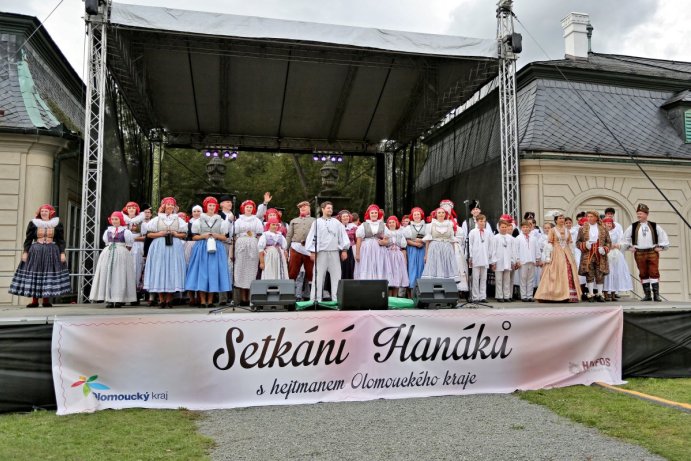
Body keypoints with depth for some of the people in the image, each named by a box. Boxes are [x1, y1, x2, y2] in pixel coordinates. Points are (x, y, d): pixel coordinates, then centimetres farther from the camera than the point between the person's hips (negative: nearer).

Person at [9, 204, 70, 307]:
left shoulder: (57, 224, 6)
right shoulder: (33, 223, 7)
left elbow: (61, 240, 5)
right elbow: (28, 239, 7)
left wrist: (62, 253, -3)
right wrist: (25, 252, -1)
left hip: (52, 252, 0)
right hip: (35, 252, 1)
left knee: (49, 275, -1)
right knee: (34, 274, -1)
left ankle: (46, 300, 5)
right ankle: (34, 300, 5)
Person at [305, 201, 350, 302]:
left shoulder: (337, 223, 10)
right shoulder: (317, 222, 4)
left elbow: (343, 236, 9)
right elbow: (311, 237, 1)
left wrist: (344, 250, 1)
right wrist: (312, 251, -5)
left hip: (334, 252, 2)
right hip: (321, 252, -2)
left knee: (336, 275, 2)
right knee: (318, 276, -1)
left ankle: (336, 298, 7)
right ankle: (315, 299, 3)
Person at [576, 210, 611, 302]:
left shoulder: (603, 228, 8)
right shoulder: (582, 229, 6)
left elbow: (608, 242, 10)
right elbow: (578, 242, 7)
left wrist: (605, 248, -9)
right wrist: (584, 245, -13)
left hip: (600, 255, 1)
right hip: (587, 255, -1)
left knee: (600, 275, 1)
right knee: (589, 275, 0)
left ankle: (599, 294, 9)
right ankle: (591, 294, 6)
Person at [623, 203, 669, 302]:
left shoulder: (654, 226, 4)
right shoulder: (633, 227, 5)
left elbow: (663, 236, 11)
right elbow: (626, 237, 16)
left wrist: (661, 247, 5)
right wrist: (630, 247, 9)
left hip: (652, 252, -1)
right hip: (639, 253, 1)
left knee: (654, 273, -5)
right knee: (643, 274, 4)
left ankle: (656, 294, -2)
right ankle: (647, 295, 10)